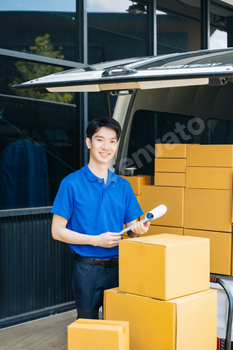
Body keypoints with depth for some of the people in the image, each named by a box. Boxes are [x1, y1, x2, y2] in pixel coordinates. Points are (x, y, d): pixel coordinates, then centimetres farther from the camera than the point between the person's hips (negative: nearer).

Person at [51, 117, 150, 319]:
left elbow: (131, 229, 13)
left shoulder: (123, 185, 9)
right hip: (87, 269, -4)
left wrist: (138, 229, -11)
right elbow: (57, 231, -6)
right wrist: (96, 240, -15)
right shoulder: (72, 183, -5)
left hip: (118, 266, 4)